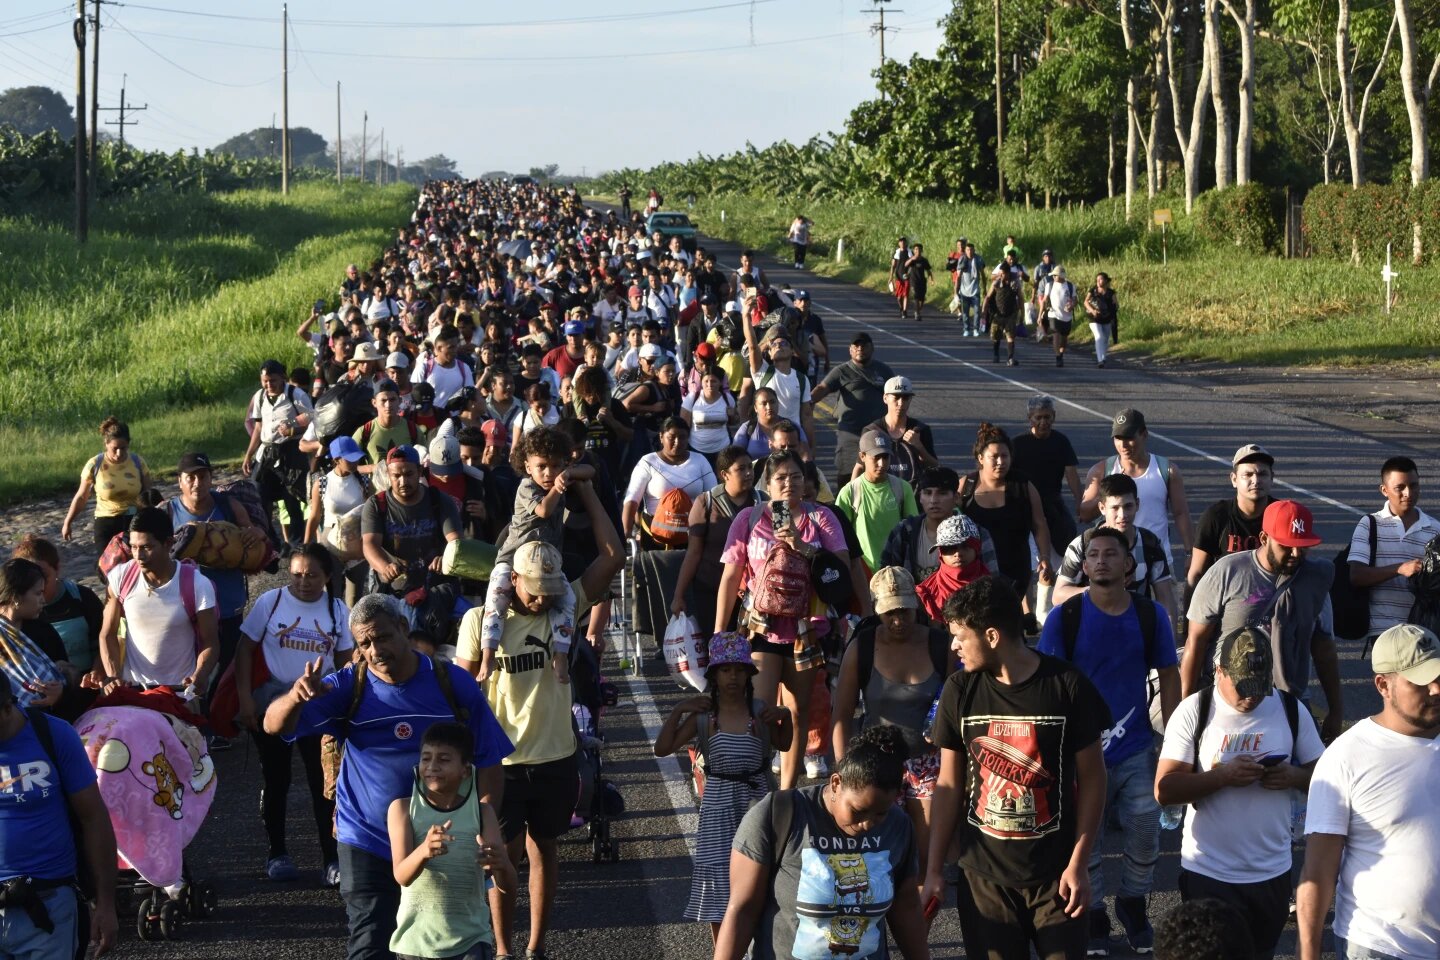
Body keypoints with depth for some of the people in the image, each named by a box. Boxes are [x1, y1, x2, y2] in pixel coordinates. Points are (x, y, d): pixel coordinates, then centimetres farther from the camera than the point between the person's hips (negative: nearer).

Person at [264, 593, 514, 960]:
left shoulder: (453, 683, -7)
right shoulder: (349, 687, -8)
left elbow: (488, 760, -1)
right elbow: (275, 725, -17)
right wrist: (296, 696, -40)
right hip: (368, 844, -1)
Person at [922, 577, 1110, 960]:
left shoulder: (1067, 686, -9)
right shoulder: (960, 691, -2)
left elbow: (1091, 779, -2)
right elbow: (949, 785, 5)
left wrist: (1079, 864, -7)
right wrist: (933, 870, 4)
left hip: (1055, 873, -2)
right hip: (984, 874, 2)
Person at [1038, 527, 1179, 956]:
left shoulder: (1151, 615, -3)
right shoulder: (1064, 618, -9)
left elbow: (1168, 678, 4)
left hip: (1137, 751, 2)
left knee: (1145, 835, 6)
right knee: (1084, 840, 7)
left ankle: (1132, 906, 31)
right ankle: (1093, 917, 25)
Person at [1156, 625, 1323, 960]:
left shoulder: (1292, 710, 0)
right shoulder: (1194, 712, -8)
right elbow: (1164, 789, -13)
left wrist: (1294, 776, -16)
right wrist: (1223, 775, -25)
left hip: (1272, 872, 3)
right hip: (1208, 873, -3)